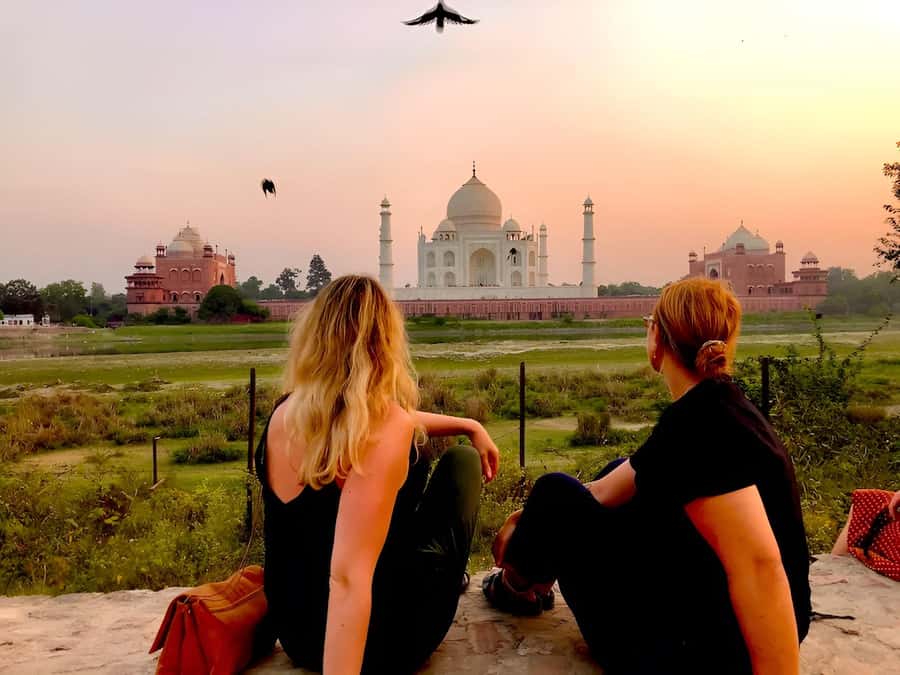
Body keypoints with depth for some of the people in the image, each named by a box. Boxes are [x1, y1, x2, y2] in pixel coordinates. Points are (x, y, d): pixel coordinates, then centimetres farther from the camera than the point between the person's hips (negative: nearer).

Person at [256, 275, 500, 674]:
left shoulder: (285, 412, -5)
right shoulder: (385, 433, -28)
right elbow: (347, 578, -36)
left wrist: (469, 425, 17)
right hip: (381, 643, -6)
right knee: (461, 461, 11)